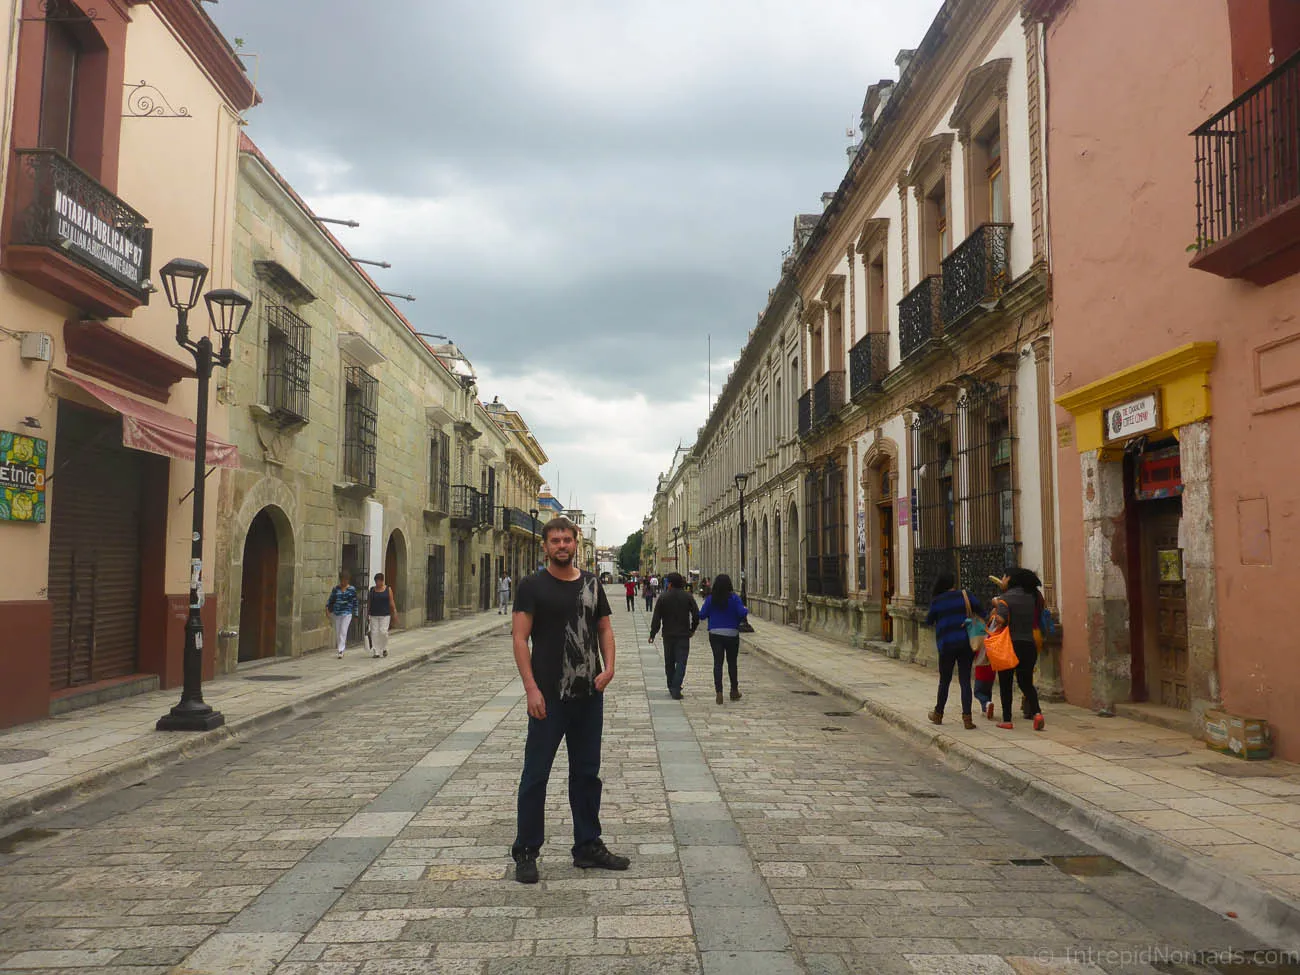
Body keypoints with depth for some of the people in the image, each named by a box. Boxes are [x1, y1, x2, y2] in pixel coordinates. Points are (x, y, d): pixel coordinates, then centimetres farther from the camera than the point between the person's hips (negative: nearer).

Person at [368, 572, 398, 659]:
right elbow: (369, 603, 11)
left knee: (383, 631, -12)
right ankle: (376, 652, 3)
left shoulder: (388, 589, 3)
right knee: (374, 632, -2)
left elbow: (392, 602, 2)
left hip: (385, 615, -2)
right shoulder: (372, 590, 8)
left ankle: (384, 648, 11)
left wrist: (394, 613, -3)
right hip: (374, 615, 2)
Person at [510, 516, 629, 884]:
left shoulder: (591, 584, 9)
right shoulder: (533, 586, -5)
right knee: (536, 774, 2)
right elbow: (520, 638, -10)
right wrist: (531, 688, -18)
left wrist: (609, 667, -5)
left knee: (587, 773, 14)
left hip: (589, 694, 5)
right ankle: (526, 853, 14)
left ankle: (588, 846, 27)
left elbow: (605, 629, 13)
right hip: (549, 696, -5)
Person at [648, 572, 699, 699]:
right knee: (681, 662, -1)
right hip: (683, 635, 0)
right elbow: (696, 615, -1)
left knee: (669, 662, 14)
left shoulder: (663, 598, -4)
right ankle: (676, 690, -11)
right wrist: (692, 629, 14)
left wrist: (652, 634, 3)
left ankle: (671, 688, 22)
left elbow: (656, 618, -4)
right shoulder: (688, 597, -2)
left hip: (668, 635, 1)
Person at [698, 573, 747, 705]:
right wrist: (746, 610, 8)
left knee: (717, 663, 2)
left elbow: (702, 615, -1)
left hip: (715, 634, 1)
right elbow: (742, 613, -14)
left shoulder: (710, 599, -4)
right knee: (732, 662, 14)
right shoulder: (734, 598, -9)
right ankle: (734, 691, 25)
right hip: (732, 634, 0)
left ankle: (718, 691, -9)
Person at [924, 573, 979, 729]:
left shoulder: (936, 602, 0)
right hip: (966, 643, 0)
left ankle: (938, 714, 25)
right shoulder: (965, 595, 1)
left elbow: (928, 622, 9)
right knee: (965, 680, 3)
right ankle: (967, 718, -4)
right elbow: (981, 612, 0)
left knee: (944, 681, 13)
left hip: (946, 645, 0)